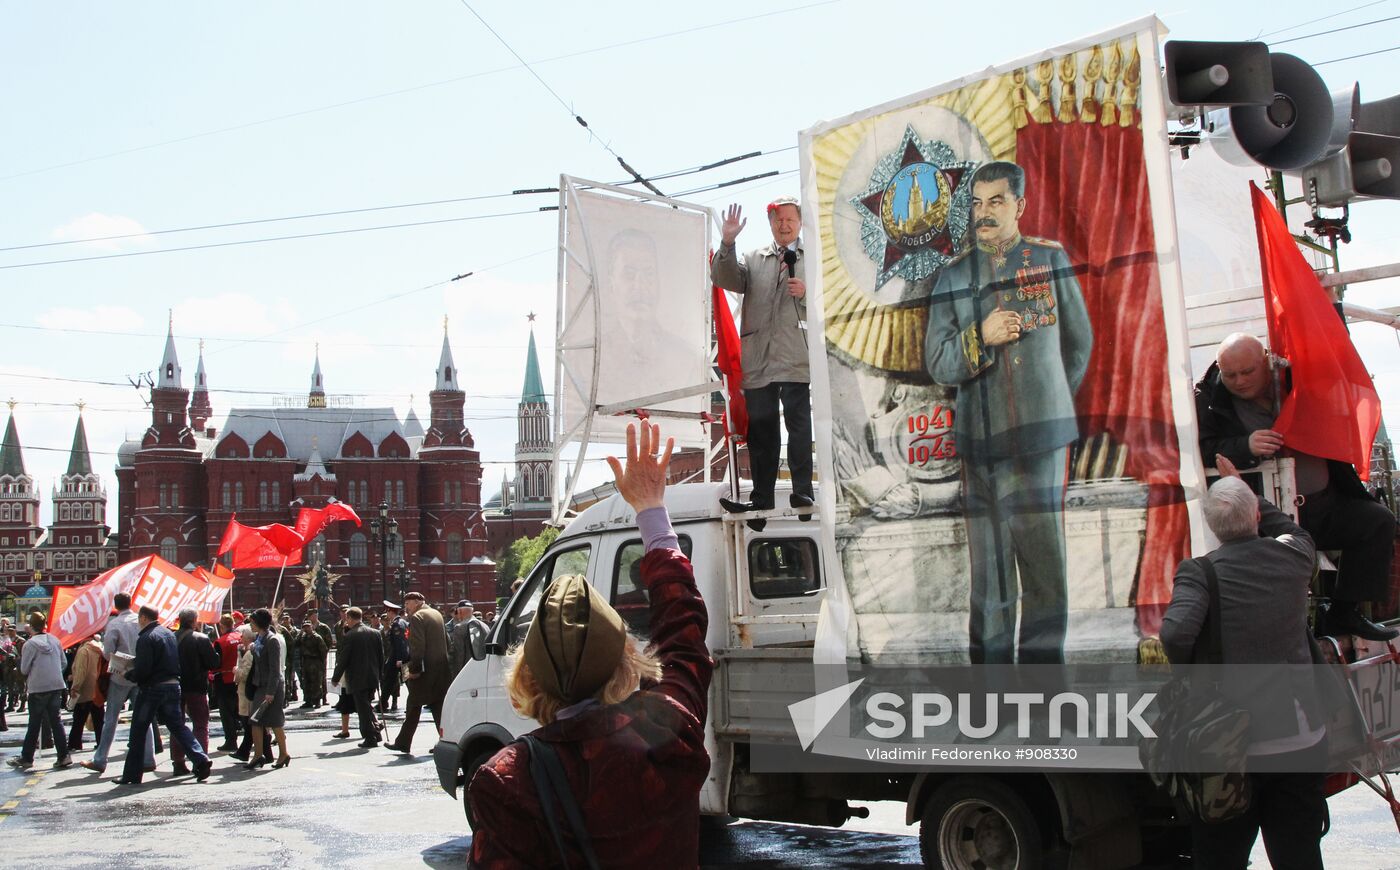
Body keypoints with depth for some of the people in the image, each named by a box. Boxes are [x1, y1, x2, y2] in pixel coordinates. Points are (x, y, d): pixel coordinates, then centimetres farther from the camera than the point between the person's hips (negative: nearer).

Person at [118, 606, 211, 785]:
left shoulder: (146, 638, -14)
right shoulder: (169, 633, 11)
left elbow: (142, 670, -20)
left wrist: (129, 674, 0)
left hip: (152, 688, -7)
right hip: (173, 685, 7)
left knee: (138, 731, 4)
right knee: (177, 726, 10)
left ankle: (132, 774, 9)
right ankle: (200, 759, -6)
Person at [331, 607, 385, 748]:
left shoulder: (349, 636, -13)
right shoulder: (375, 633, 4)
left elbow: (343, 660, -9)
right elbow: (381, 655, 9)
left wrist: (335, 678, 2)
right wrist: (379, 674, 18)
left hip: (357, 679, -5)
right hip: (372, 677, 5)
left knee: (363, 708, 1)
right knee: (367, 705, 21)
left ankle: (370, 738, 2)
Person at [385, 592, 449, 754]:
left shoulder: (417, 617, -12)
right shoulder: (437, 614, 15)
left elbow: (417, 646, -20)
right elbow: (446, 641, 19)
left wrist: (414, 669, -16)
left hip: (425, 671, -7)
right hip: (440, 669, 7)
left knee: (413, 708, 3)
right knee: (439, 707, 7)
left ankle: (403, 743, 12)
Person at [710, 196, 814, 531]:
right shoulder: (753, 259, 22)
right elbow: (724, 280, 6)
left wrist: (806, 294, -7)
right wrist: (727, 243, -7)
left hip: (795, 356, -3)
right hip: (758, 359, 3)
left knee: (799, 424, -11)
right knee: (760, 429, 2)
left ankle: (802, 492, -11)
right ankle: (761, 500, 4)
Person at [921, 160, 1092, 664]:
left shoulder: (1051, 260, 9)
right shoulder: (952, 277, 10)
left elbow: (1079, 342, 19)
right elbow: (937, 363, 4)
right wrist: (981, 336, -12)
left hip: (1041, 438, -1)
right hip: (980, 439, 1)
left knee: (1043, 561, -6)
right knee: (989, 570, 2)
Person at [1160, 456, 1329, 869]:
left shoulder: (1200, 572, -13)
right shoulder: (1293, 556, 0)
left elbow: (1176, 633, -29)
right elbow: (1291, 529, 25)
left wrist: (1187, 672, -8)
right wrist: (1243, 488, 30)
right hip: (1301, 741, 3)